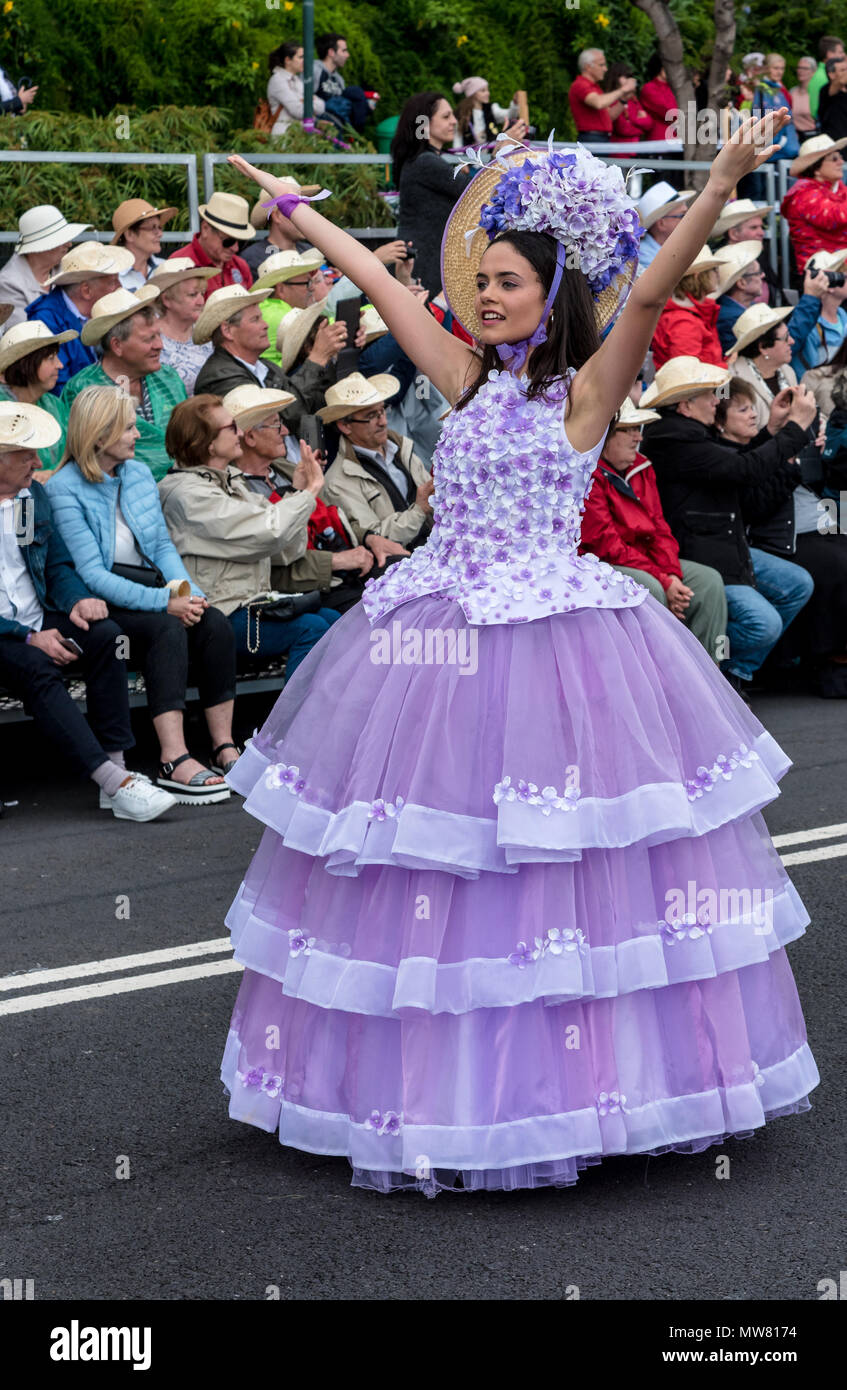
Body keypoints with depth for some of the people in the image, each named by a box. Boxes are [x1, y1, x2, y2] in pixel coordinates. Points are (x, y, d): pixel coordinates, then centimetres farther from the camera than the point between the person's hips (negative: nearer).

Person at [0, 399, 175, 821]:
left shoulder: (34, 494, 12)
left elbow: (58, 564, 20)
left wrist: (76, 600, -4)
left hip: (39, 624, 6)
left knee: (104, 636, -21)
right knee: (36, 667, -34)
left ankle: (117, 766, -28)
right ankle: (114, 783, -41)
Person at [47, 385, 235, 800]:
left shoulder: (139, 474, 14)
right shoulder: (64, 489, -9)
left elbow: (163, 545, 15)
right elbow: (92, 575, -16)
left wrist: (185, 591, -7)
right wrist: (163, 602, -24)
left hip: (150, 587, 6)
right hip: (101, 603, -6)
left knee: (214, 623, -22)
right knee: (167, 629, -33)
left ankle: (224, 748, -23)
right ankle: (174, 761, -43)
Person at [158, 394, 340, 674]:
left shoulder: (230, 482, 17)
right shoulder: (188, 493, -13)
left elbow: (286, 553, 15)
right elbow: (269, 534, -21)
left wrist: (298, 492, 5)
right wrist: (308, 492, -6)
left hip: (251, 605, 9)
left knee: (330, 618, -9)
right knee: (309, 628, -22)